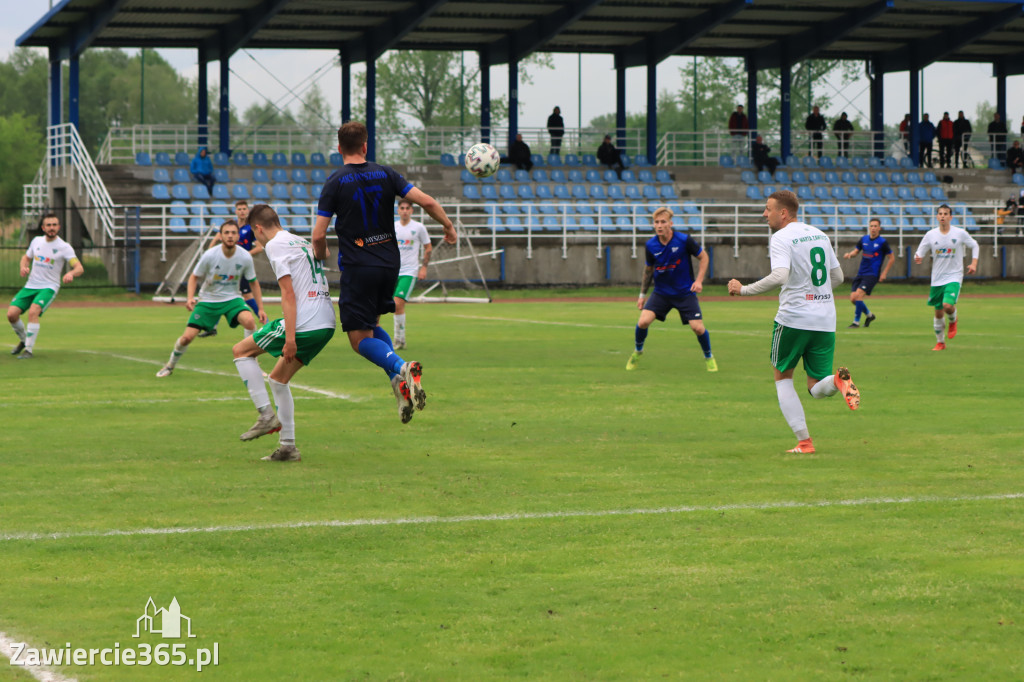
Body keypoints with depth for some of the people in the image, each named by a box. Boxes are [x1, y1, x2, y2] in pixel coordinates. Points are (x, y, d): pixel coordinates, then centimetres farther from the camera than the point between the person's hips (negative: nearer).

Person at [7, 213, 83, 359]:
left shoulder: (64, 247, -9)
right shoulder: (36, 241, 6)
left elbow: (79, 267, -16)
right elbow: (26, 257, 22)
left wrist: (71, 273, -39)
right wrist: (23, 267, -2)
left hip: (49, 287, -5)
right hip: (30, 286, 5)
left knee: (33, 312, -30)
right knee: (11, 314, -10)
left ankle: (29, 350, -20)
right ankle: (24, 341, 19)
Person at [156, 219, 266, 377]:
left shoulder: (245, 257, -13)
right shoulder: (209, 256, -18)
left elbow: (254, 282, 2)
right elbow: (194, 277, -4)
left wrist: (260, 308, -2)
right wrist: (190, 298, -21)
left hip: (232, 299, 1)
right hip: (208, 300, -1)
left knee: (249, 320, -31)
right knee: (187, 337, -9)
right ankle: (170, 365, 23)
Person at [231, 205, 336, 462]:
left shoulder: (275, 245, -4)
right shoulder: (304, 243, 22)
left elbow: (288, 293, -14)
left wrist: (290, 337, -17)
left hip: (303, 324, -8)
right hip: (327, 325, 8)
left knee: (241, 351, 8)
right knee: (278, 378, 20)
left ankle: (267, 414, 0)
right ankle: (288, 447, 17)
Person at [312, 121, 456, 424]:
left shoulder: (336, 182, -6)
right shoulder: (385, 174, 3)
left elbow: (319, 234, -8)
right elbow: (427, 201, -3)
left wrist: (321, 255, 14)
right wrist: (448, 226, 15)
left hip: (357, 266, -5)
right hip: (390, 263, 5)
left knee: (360, 340, 2)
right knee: (372, 324, 23)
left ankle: (401, 368, -27)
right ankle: (400, 381, 2)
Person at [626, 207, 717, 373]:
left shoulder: (684, 240, -16)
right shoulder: (650, 245, -7)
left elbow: (703, 257, -2)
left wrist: (699, 280, -14)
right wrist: (642, 294, 13)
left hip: (685, 292, -2)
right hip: (661, 292, 2)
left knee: (698, 328, -11)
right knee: (643, 321, -16)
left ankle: (709, 357, 19)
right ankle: (638, 351, 14)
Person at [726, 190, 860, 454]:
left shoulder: (781, 238, -9)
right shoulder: (820, 235, 13)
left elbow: (780, 276, -26)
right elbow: (837, 277, 20)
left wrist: (744, 290, -17)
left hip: (793, 318, -6)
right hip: (825, 321, 6)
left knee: (782, 377, 15)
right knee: (817, 389, 12)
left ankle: (804, 441, 5)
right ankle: (837, 380, -24)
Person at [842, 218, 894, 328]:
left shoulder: (882, 242, -7)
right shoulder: (864, 239, 8)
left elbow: (892, 258, -1)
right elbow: (856, 251, 16)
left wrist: (884, 273, -5)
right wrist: (850, 254, -8)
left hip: (872, 275, -6)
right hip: (861, 273, 6)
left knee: (858, 295, -21)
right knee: (853, 298, -1)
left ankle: (856, 322, -9)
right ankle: (869, 315, 25)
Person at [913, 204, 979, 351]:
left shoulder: (960, 233, -4)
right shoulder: (930, 235, -1)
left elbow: (974, 246, 12)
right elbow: (919, 253, 5)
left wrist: (974, 263, -1)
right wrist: (918, 259, -19)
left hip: (954, 277, -3)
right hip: (937, 279, 3)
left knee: (948, 305, -24)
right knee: (938, 312, 7)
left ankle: (953, 321, 12)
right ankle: (940, 342, 26)